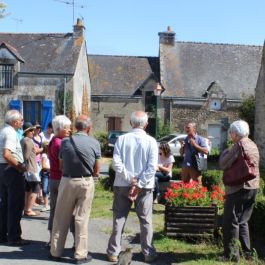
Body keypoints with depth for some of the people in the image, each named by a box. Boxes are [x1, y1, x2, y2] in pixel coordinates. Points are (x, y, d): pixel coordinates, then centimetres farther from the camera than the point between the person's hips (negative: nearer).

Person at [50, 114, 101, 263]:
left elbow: (61, 165, 4)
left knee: (61, 218, 11)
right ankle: (81, 254, 11)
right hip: (86, 182, -1)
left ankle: (56, 252, 21)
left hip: (67, 181, 1)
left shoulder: (65, 142, -1)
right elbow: (97, 171, 0)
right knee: (82, 219, 5)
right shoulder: (94, 143, -4)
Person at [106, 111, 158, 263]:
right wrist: (139, 184, -11)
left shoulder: (122, 139, -4)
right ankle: (148, 253, 16)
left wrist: (130, 179, -9)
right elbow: (152, 167, -13)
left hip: (123, 185, 1)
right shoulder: (151, 141, -6)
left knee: (119, 219, 9)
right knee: (146, 220, 10)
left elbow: (116, 163, -11)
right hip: (144, 187, -1)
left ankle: (113, 252, 13)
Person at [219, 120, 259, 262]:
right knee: (242, 221, 19)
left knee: (230, 223, 1)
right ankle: (247, 252, 22)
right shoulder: (253, 145, 12)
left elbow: (223, 164, -17)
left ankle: (231, 255, 6)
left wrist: (225, 152, 1)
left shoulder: (238, 146, -15)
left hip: (238, 188, -9)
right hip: (253, 187, 9)